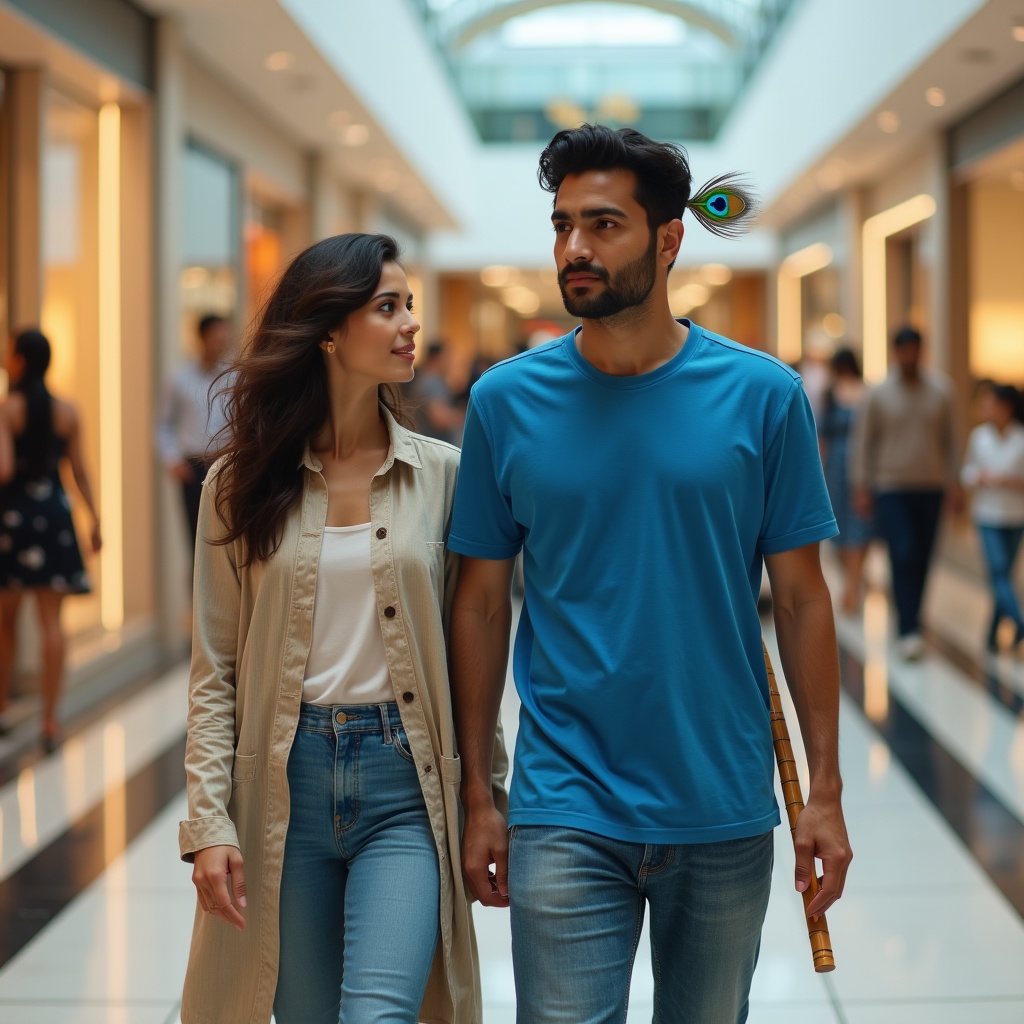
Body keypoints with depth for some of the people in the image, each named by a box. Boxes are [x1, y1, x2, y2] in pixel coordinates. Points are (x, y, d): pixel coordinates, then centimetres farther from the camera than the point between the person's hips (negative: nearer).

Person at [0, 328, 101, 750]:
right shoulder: (68, 411, 3)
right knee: (51, 620, 2)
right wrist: (94, 518, 14)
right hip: (55, 513, 3)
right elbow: (79, 470, 7)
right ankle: (50, 718, -2)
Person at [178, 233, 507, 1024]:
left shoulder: (442, 474, 2)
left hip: (404, 781, -1)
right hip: (286, 781, 1)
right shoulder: (242, 484, 2)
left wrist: (487, 793, 5)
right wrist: (209, 823, -6)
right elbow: (214, 671, 2)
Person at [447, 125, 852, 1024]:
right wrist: (477, 793, 3)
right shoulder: (507, 400, -2)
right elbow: (482, 603, 3)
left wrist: (825, 789, -1)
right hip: (567, 813, -1)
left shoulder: (762, 395, -3)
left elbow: (801, 598, 1)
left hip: (726, 814, 1)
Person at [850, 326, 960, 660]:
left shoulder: (940, 391, 4)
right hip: (890, 488, -3)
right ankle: (909, 631, -15)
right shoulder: (877, 394, -2)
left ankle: (909, 619, 22)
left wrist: (953, 482, 6)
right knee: (903, 556, -13)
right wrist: (861, 487, -4)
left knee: (921, 560, 6)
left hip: (930, 488, 3)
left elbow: (949, 438, 9)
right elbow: (863, 441, 0)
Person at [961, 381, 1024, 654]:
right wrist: (979, 477, -10)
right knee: (999, 573, -13)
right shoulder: (978, 436, 0)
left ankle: (993, 634, 21)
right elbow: (967, 472, 10)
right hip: (987, 514, 0)